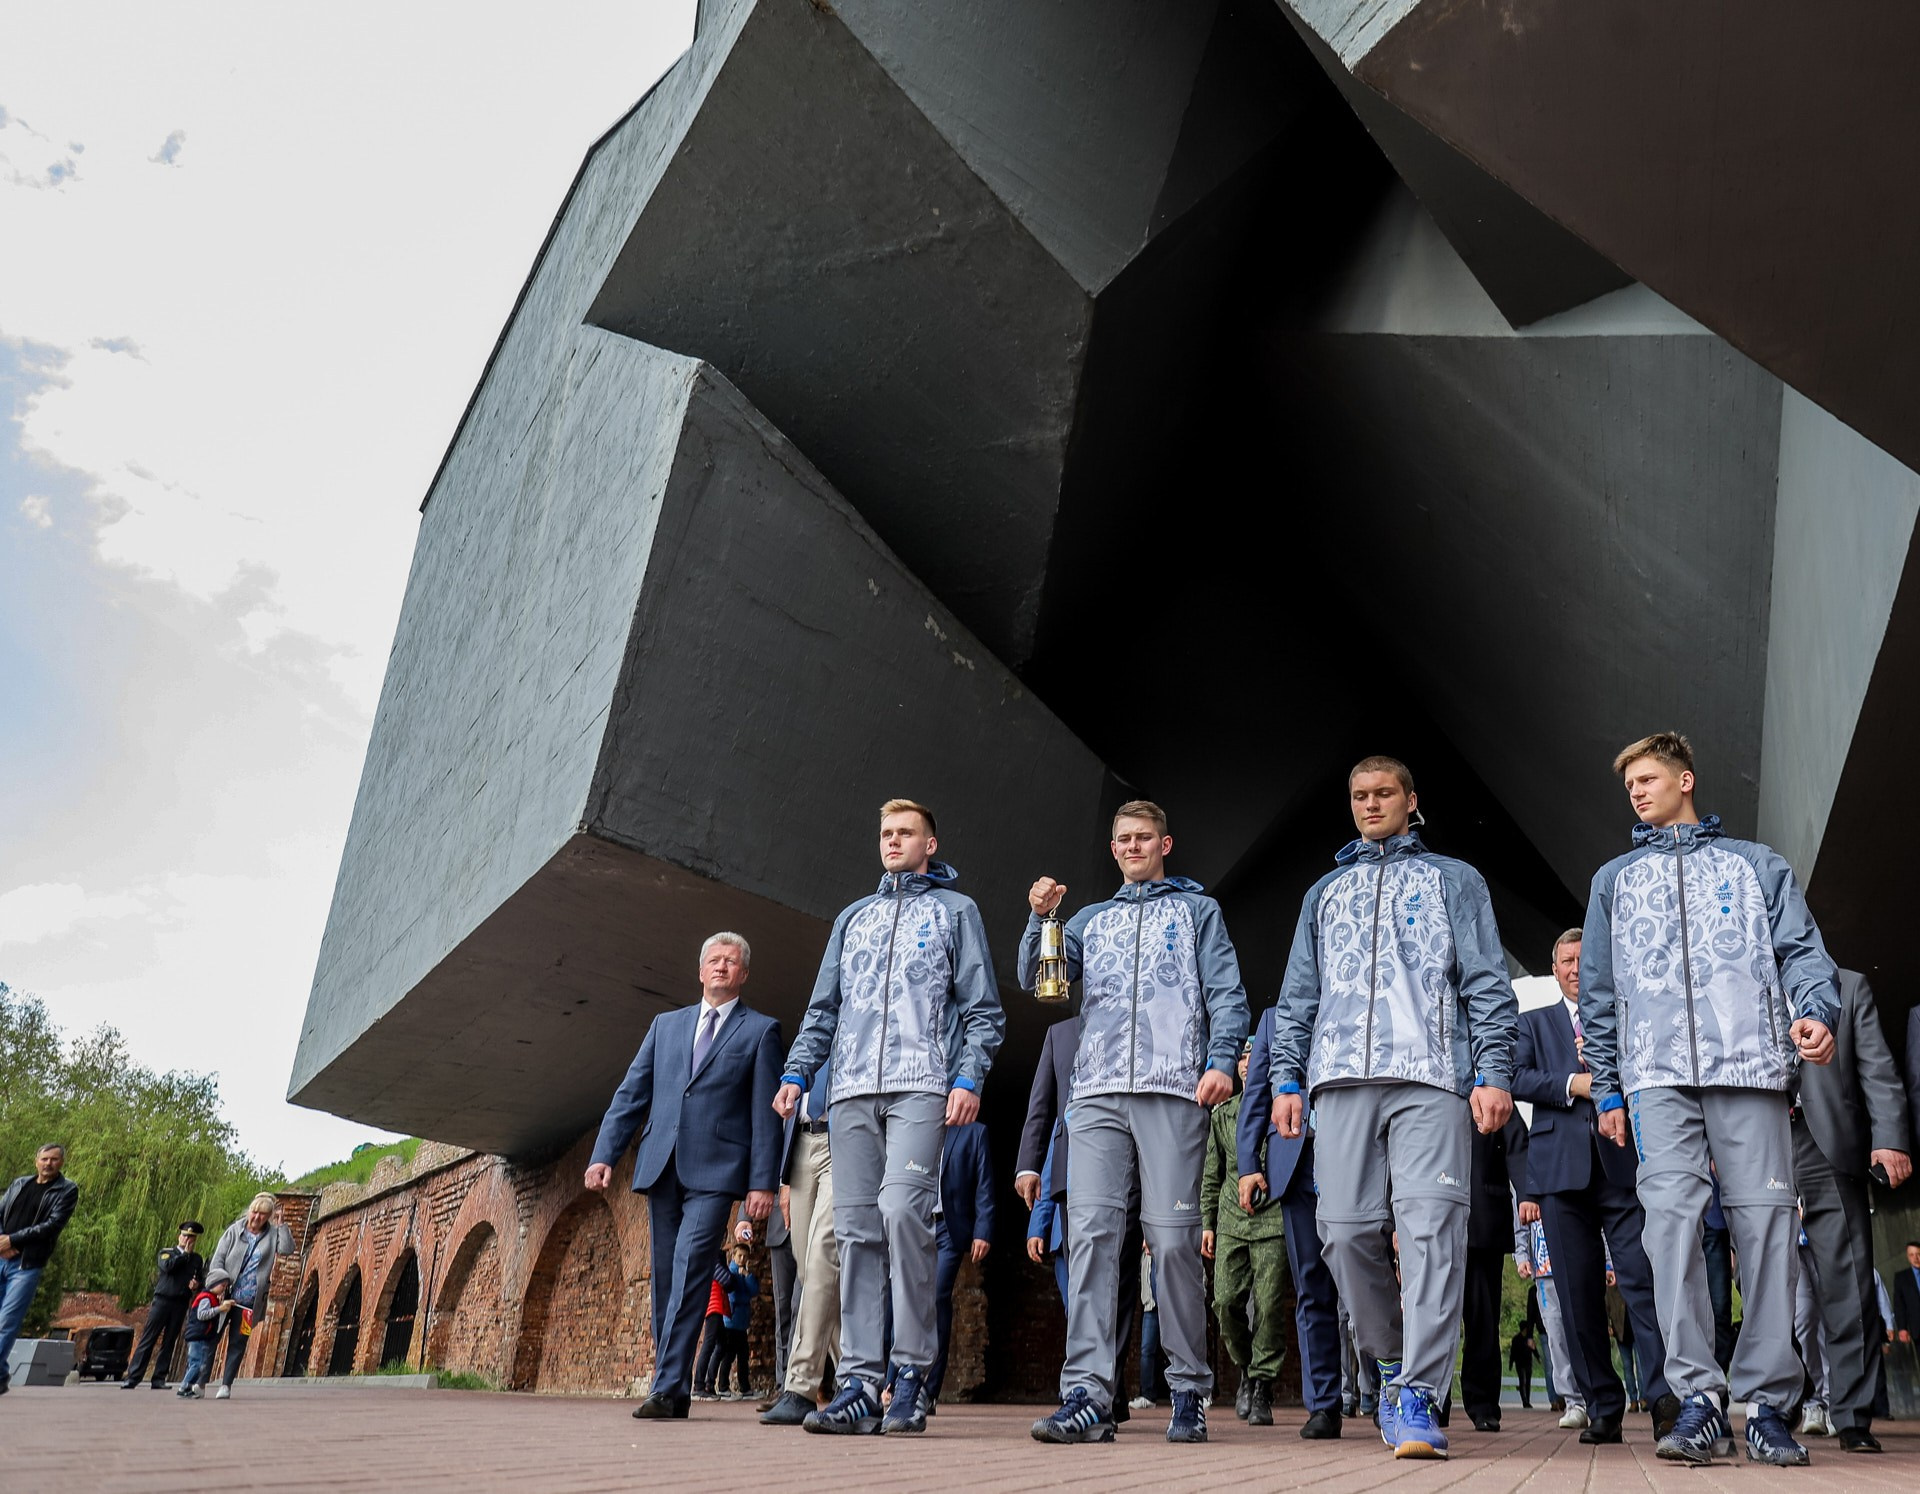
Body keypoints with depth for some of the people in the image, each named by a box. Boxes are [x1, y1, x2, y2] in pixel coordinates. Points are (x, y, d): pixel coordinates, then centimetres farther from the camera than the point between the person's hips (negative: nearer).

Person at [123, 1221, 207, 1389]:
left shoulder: (197, 1259, 15)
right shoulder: (166, 1252, 9)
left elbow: (200, 1280, 16)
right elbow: (167, 1266, -12)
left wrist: (196, 1285, -5)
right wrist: (185, 1253, -6)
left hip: (181, 1304, 2)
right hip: (162, 1300, -2)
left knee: (169, 1343, 3)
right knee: (148, 1339, -5)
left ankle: (159, 1379, 6)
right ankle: (132, 1377, -3)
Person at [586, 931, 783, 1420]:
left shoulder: (760, 1030, 6)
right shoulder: (666, 1025, 18)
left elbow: (765, 1113, 0)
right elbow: (631, 1094, 14)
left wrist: (763, 1182, -7)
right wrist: (604, 1155, 2)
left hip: (715, 1170, -4)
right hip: (662, 1167, 5)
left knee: (689, 1271, -14)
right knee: (665, 1278, 7)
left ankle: (667, 1388, -11)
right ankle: (674, 1392, 16)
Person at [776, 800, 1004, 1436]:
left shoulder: (955, 910, 13)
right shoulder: (853, 917, 25)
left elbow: (984, 1009, 6)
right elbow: (823, 1008, 23)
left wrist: (969, 1079, -8)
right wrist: (796, 1072, 9)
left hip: (922, 1085, -4)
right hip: (853, 1091, 4)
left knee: (901, 1209, -20)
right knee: (856, 1228, -1)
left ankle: (912, 1369, -10)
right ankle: (861, 1381, 1)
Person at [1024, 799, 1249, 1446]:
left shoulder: (1198, 910, 18)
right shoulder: (1092, 919, 25)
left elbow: (1227, 993, 8)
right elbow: (1036, 978, 15)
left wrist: (1222, 1060, -8)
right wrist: (1039, 919, -3)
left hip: (1174, 1090, -2)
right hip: (1099, 1094, 3)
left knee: (1173, 1236, -5)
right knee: (1090, 1230, -9)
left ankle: (1189, 1391, 6)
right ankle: (1088, 1394, -10)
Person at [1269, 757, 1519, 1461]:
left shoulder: (1453, 881, 17)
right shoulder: (1324, 894, 25)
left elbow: (1487, 984, 8)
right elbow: (1298, 998, 22)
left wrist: (1493, 1073, -4)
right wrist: (1287, 1079, 10)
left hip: (1431, 1078, -3)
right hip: (1342, 1079, 3)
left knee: (1430, 1226, -14)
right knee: (1346, 1230, -3)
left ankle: (1418, 1398, -12)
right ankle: (1393, 1362, 18)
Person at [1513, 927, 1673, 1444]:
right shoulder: (1535, 1022, 19)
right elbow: (1516, 1077, 4)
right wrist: (1572, 1083, -10)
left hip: (1622, 1164, -1)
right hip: (1561, 1166, 1)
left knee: (1641, 1277, -13)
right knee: (1578, 1291, 1)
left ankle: (1664, 1395, -12)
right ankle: (1602, 1407, 6)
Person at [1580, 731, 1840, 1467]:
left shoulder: (1756, 864, 17)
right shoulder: (1615, 878, 21)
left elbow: (1802, 948, 7)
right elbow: (1598, 991, 18)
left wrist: (1816, 1010, -15)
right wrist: (1606, 1088, 13)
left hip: (1751, 1068, -1)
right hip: (1658, 1074, 1)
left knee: (1763, 1223, -3)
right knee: (1670, 1213, -15)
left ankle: (1768, 1403, 6)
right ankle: (1699, 1399, -13)